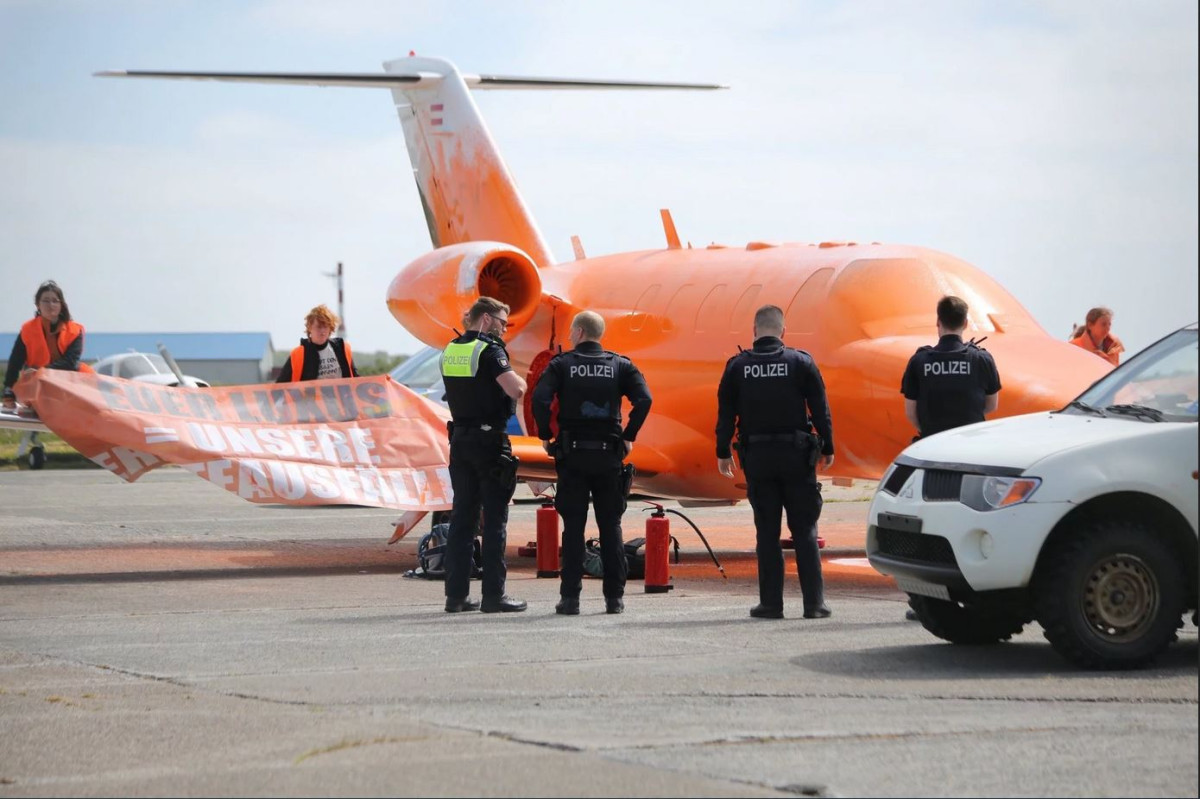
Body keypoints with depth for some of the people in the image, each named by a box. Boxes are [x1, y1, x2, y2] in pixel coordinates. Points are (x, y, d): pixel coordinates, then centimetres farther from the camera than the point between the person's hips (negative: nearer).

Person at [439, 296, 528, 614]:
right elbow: (516, 390, -24)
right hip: (490, 440, -7)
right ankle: (493, 594, -3)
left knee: (462, 516, 9)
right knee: (495, 519, -2)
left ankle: (456, 594, 8)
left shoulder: (450, 351, 11)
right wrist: (521, 380, -1)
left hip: (460, 440, 7)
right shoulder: (489, 350, -13)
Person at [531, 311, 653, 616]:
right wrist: (628, 436, 0)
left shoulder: (562, 364, 0)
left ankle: (570, 597, 0)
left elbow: (540, 399, -14)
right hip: (609, 454, 1)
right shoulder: (620, 365, 5)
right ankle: (614, 597, 6)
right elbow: (643, 399, -8)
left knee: (573, 527, 2)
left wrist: (545, 435, -2)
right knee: (610, 526, 7)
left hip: (571, 453, -1)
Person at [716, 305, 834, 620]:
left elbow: (726, 413, 4)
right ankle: (814, 603, 1)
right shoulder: (801, 362, -1)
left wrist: (723, 452, 13)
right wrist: (827, 448, 9)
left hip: (757, 456, 1)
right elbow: (820, 408, 0)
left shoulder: (738, 366, 2)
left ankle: (771, 603, 4)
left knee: (767, 533, 5)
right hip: (796, 455, -1)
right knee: (805, 530, 4)